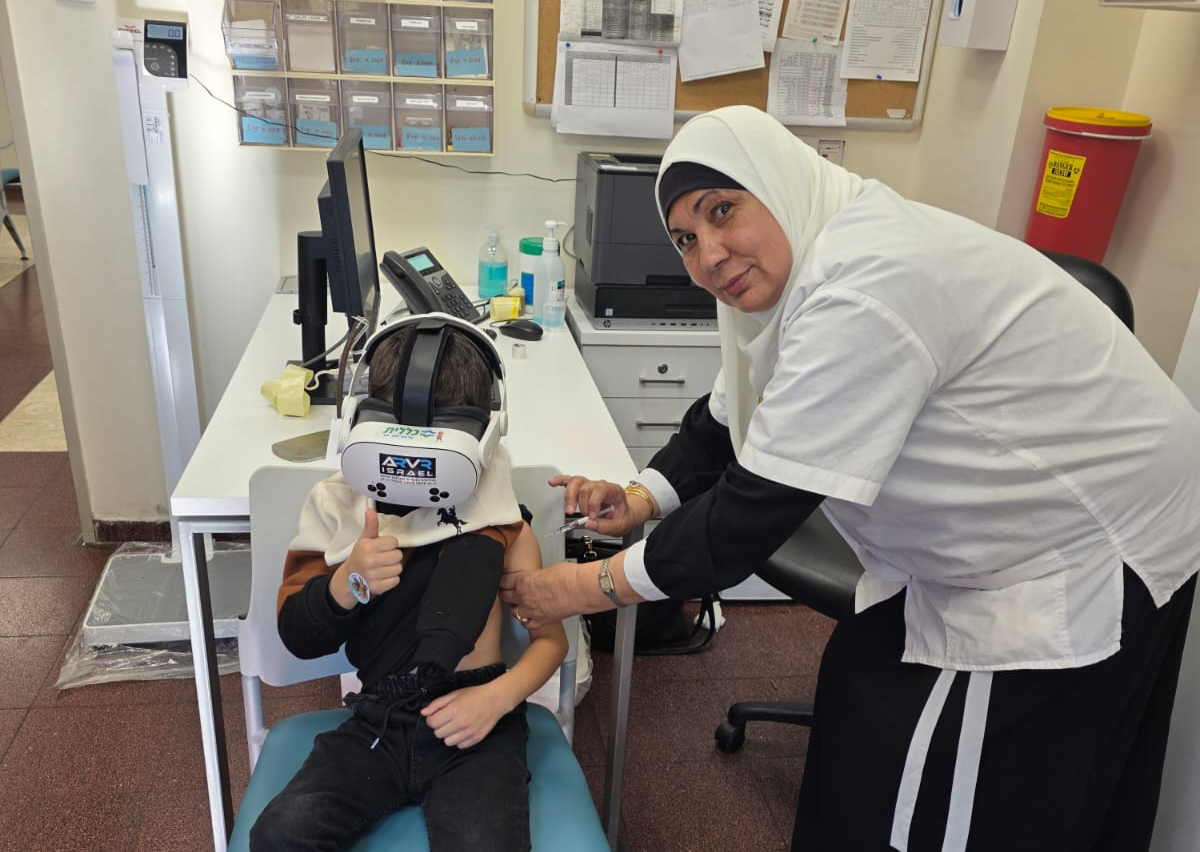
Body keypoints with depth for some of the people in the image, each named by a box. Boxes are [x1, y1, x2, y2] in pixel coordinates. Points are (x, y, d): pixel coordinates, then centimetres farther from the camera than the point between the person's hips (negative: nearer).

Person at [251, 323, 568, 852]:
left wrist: (498, 696, -16)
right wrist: (345, 584, -18)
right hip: (375, 726, 2)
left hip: (472, 728, -2)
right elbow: (297, 638, 3)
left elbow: (549, 636, 4)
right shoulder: (338, 506, 4)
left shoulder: (497, 517, 0)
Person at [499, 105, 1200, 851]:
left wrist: (596, 585, -20)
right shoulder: (806, 272, 1)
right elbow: (728, 423, 9)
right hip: (1005, 537, 9)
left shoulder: (865, 291, -31)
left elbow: (761, 504, -29)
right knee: (872, 705, 18)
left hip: (1086, 547, -9)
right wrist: (643, 498, -7)